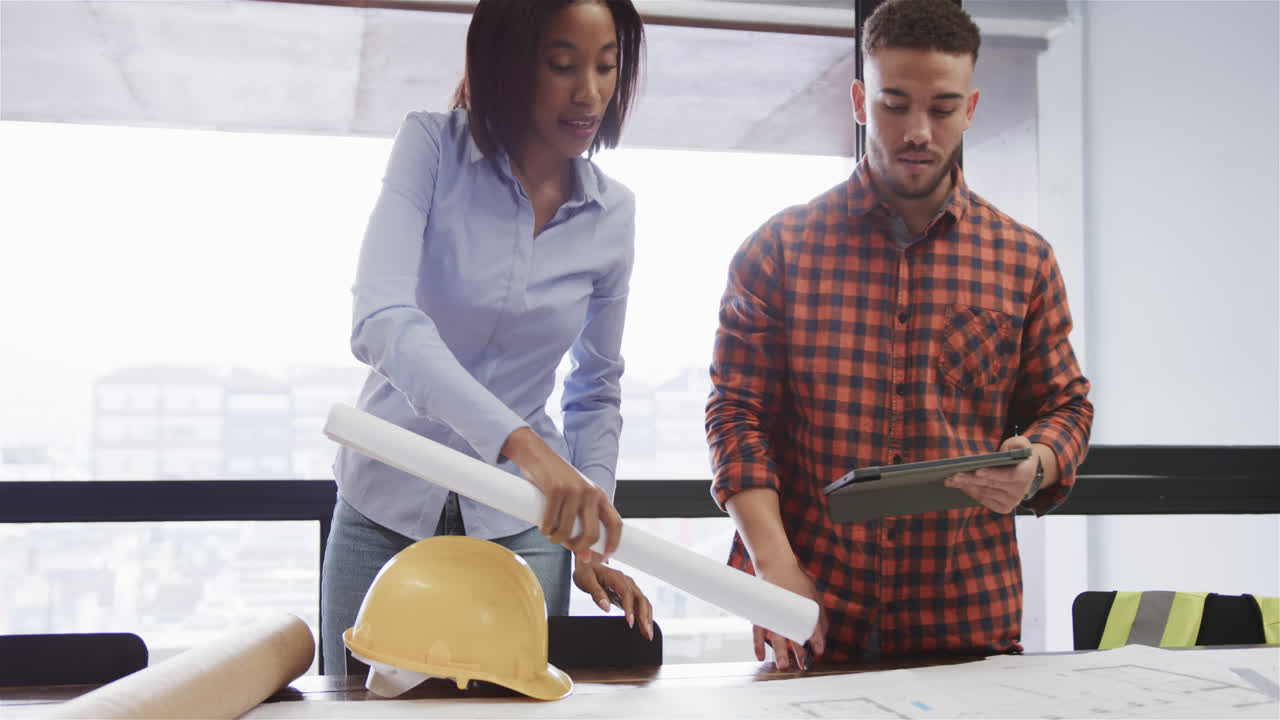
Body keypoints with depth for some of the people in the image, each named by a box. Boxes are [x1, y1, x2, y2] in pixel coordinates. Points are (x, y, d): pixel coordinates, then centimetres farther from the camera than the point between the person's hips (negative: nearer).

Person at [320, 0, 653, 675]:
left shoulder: (612, 214, -1)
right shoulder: (432, 146, -11)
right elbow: (379, 320, -27)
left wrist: (589, 540, -1)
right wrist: (518, 440, -39)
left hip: (520, 524, 2)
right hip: (388, 505, -1)